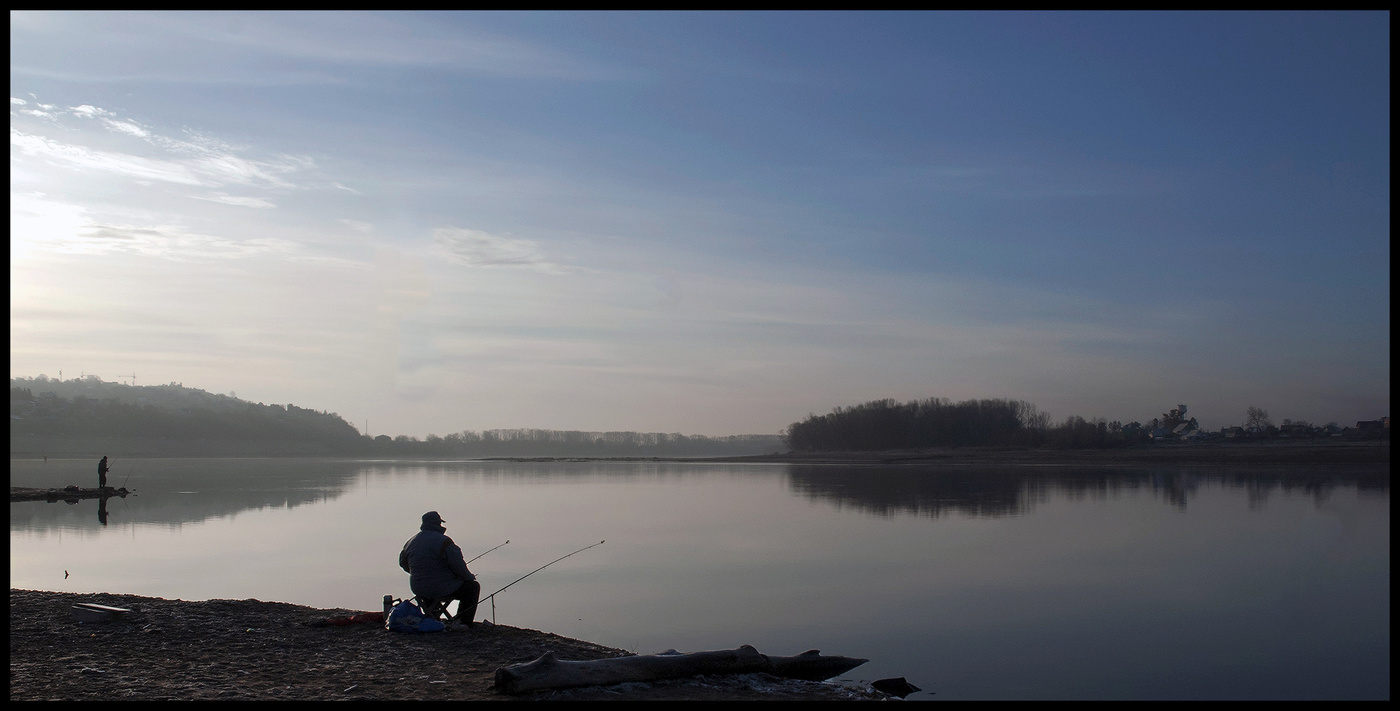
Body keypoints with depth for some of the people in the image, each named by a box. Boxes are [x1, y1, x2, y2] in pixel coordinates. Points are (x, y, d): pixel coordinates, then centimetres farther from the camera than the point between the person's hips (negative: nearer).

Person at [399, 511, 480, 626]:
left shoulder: (411, 542, 5)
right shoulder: (443, 541, -18)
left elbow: (403, 563, 20)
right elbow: (458, 565, -18)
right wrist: (469, 577, 1)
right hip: (441, 590, -8)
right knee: (473, 586, 10)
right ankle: (464, 622, 8)